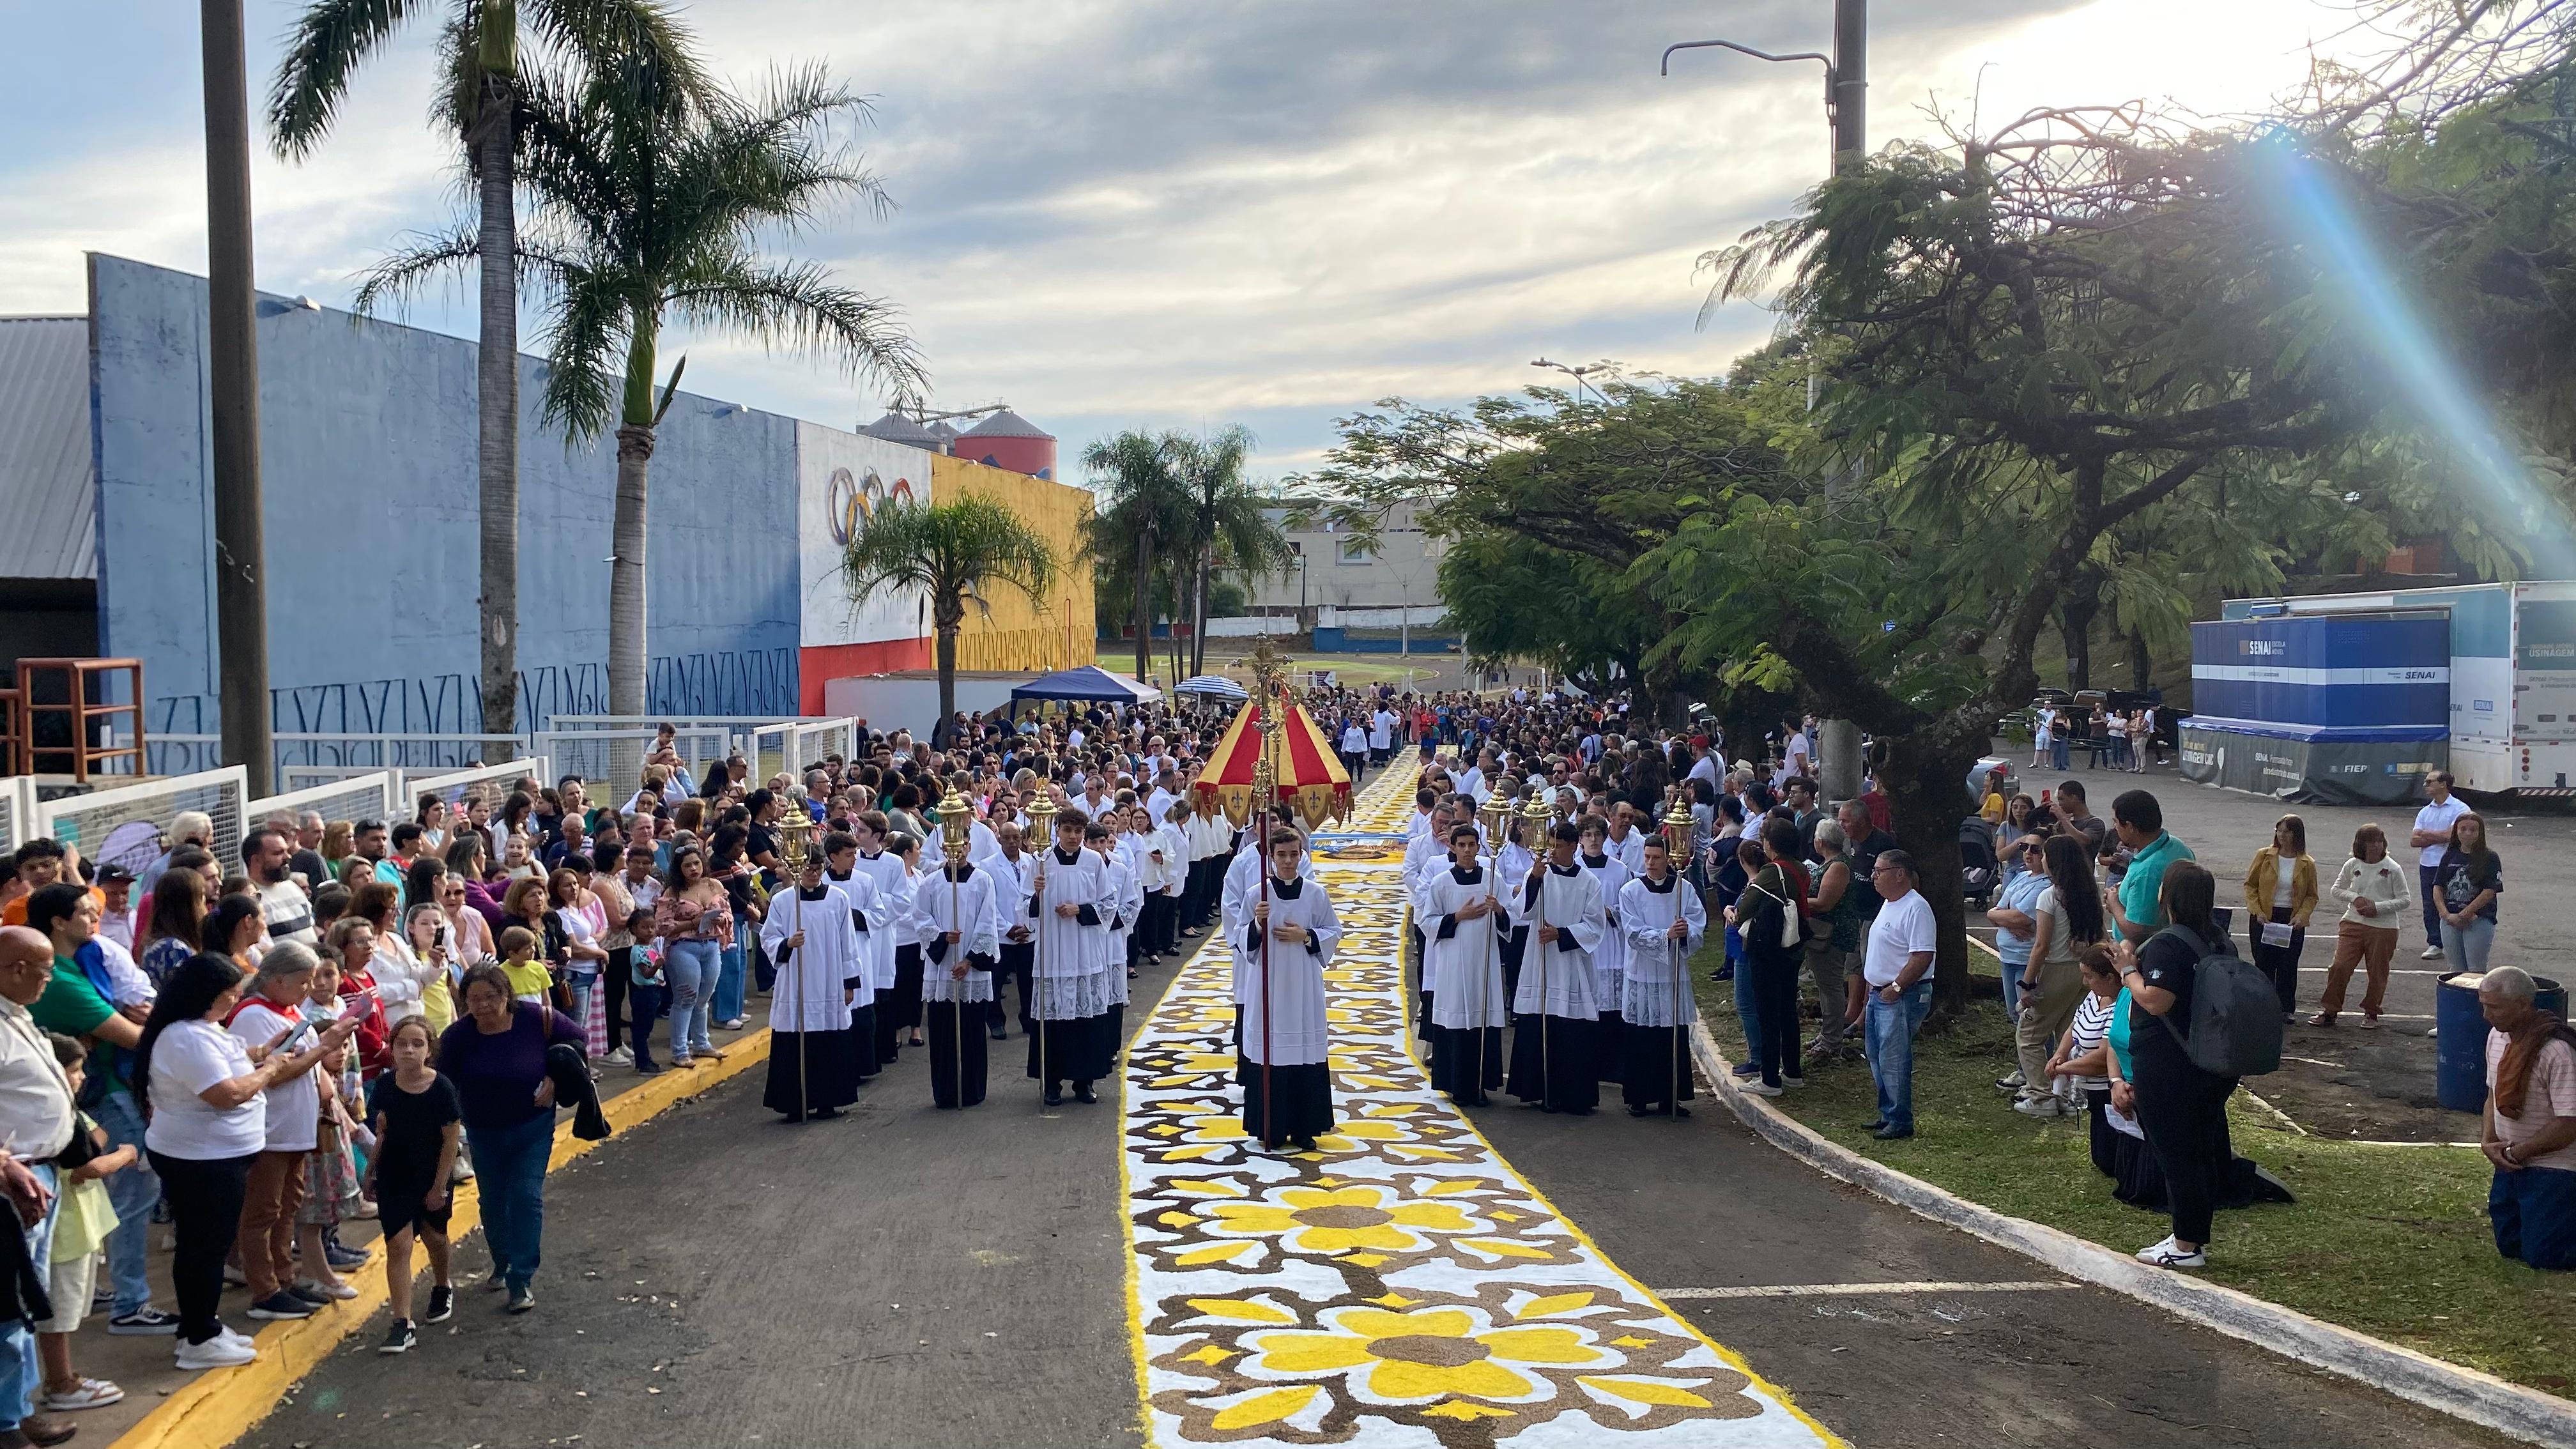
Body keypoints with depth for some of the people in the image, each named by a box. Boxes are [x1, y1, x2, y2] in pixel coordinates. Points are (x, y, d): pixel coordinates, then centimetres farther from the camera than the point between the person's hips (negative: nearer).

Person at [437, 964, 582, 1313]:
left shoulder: (537, 1019, -20)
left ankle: (521, 1281, -2)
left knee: (527, 1198, -8)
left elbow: (577, 1039, -4)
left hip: (533, 1127, -2)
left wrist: (555, 1080, -14)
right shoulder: (458, 1036, -17)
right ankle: (502, 1264, 40)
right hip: (483, 1132, 2)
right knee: (493, 1202, 16)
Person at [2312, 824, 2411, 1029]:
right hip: (2353, 924, 2)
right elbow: (2337, 889, 13)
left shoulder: (2392, 869, -5)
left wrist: (2378, 907, -14)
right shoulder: (2352, 865, 3)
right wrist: (2355, 898, -7)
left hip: (2384, 928, -2)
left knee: (2377, 973, 6)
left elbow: (2406, 900, -4)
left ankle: (2371, 1013, 23)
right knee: (2340, 967, -4)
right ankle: (2329, 1011, 5)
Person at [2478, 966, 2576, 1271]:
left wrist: (2514, 1152, -15)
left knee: (2543, 1255, -7)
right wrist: (2488, 1141, -3)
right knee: (2509, 1246, 14)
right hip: (2511, 1165, 8)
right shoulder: (2497, 1036, 0)